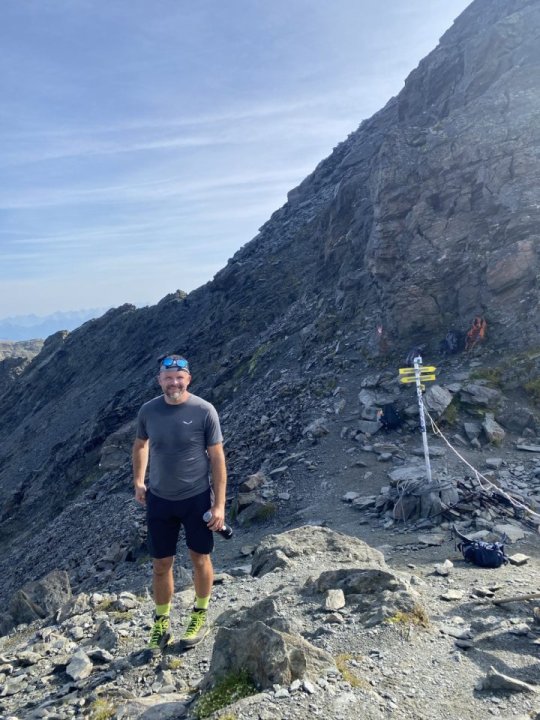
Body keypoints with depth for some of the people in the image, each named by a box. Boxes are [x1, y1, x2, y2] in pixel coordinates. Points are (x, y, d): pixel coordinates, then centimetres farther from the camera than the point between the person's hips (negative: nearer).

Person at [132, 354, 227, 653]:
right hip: (159, 500, 2)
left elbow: (217, 458, -11)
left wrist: (219, 505, -12)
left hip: (197, 498, -2)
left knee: (200, 559, 14)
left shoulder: (204, 411, -15)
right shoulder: (148, 410, -6)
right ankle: (161, 622, 34)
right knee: (161, 564, 12)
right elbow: (140, 444, 14)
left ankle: (200, 616, 37)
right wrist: (138, 481, 8)